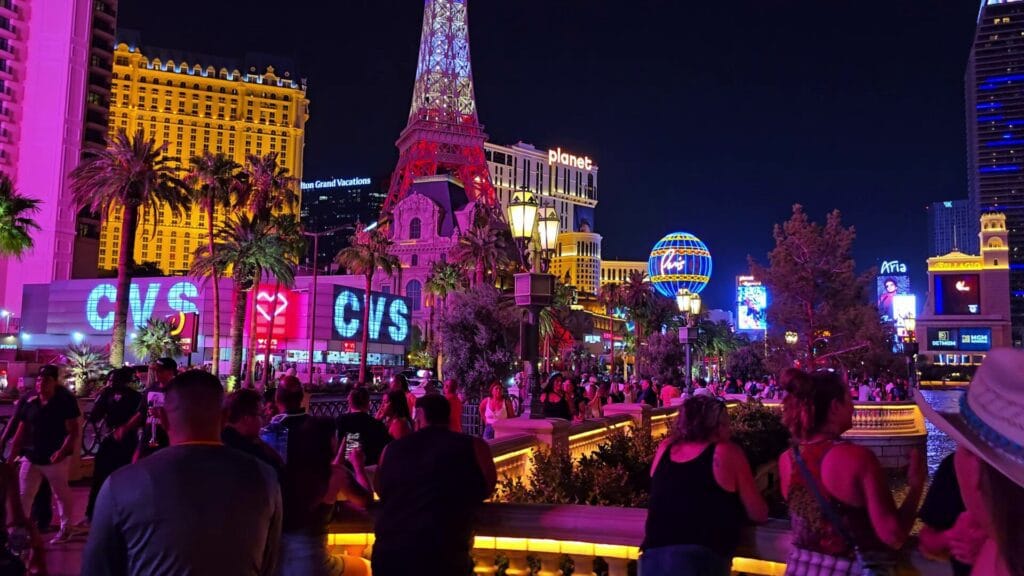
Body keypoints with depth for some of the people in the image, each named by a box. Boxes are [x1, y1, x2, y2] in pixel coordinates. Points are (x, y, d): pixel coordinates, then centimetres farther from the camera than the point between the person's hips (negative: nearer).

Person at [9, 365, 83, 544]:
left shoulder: (64, 403, -11)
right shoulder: (30, 403, 3)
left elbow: (74, 431, -12)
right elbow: (21, 431, 9)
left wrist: (62, 451, -24)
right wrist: (12, 453, 4)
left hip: (55, 459, -4)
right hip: (31, 458, 4)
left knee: (61, 494, 9)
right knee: (22, 495, 5)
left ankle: (66, 528, 23)